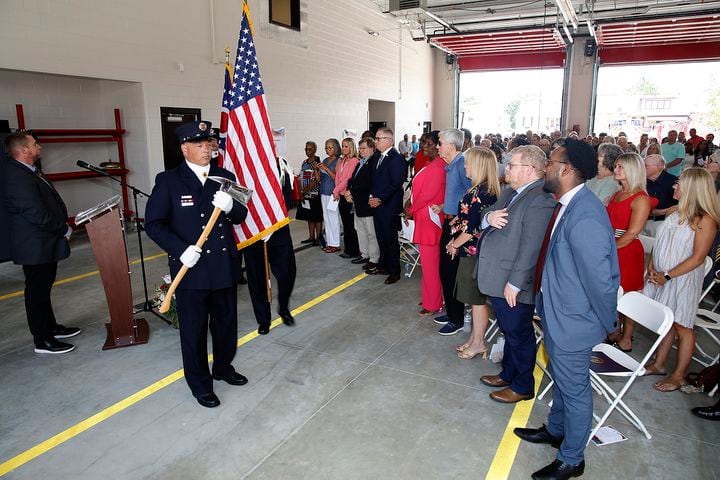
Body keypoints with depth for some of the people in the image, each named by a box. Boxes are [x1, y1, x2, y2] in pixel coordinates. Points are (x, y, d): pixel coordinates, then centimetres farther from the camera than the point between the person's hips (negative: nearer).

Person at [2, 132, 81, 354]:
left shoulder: (29, 170, 10)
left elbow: (48, 203, 15)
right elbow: (37, 214, -25)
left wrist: (62, 226, 4)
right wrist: (65, 230, -13)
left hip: (44, 243, 10)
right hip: (35, 247, -10)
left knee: (43, 288, 20)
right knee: (37, 292, 0)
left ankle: (51, 327, 35)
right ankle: (42, 341, 11)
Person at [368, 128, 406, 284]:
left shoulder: (396, 158, -14)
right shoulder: (378, 156, 12)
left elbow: (396, 183, -19)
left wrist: (380, 199, -19)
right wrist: (371, 197, 5)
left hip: (389, 206, -8)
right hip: (377, 205, 8)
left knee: (391, 239, 2)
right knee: (381, 238, 16)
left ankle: (394, 271, 13)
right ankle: (383, 266, 29)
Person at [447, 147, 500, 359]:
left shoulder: (479, 193, -21)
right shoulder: (487, 190, 8)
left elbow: (471, 228, -21)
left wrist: (454, 245, -6)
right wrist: (456, 242, 9)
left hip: (474, 252, -9)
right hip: (475, 251, 9)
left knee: (477, 299, 4)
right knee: (475, 299, 17)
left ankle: (478, 343, 18)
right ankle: (475, 338, 30)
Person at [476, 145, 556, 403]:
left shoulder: (540, 200, -22)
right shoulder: (510, 193, 10)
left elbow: (531, 248, -25)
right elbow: (486, 219, 14)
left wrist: (514, 284, -24)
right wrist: (489, 218, -10)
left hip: (514, 285, -9)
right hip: (497, 280, 9)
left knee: (519, 335, 9)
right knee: (509, 331, 24)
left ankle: (523, 386, 28)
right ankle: (508, 374, 42)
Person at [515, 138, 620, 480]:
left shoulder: (583, 216, -31)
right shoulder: (568, 205, 0)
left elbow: (600, 278, -27)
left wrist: (606, 323, -14)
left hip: (572, 322, -9)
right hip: (557, 314, 9)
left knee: (575, 389, 12)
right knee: (562, 381, 27)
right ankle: (556, 429, 51)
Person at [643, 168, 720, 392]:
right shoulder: (676, 213, 8)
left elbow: (697, 258, -17)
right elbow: (659, 243, 13)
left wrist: (667, 276, -17)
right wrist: (651, 267, 0)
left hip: (683, 280, -6)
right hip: (660, 277, 6)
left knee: (682, 327, 6)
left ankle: (678, 375, 17)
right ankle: (658, 364, 28)